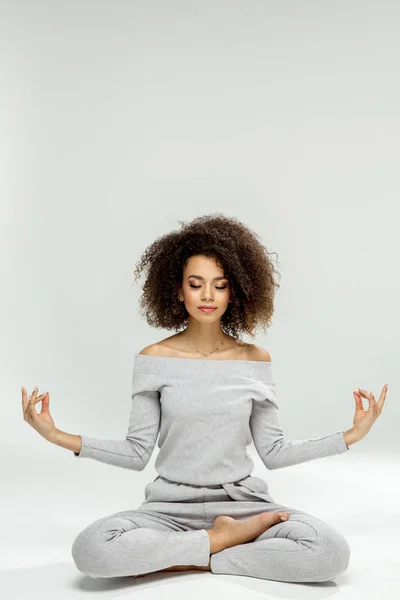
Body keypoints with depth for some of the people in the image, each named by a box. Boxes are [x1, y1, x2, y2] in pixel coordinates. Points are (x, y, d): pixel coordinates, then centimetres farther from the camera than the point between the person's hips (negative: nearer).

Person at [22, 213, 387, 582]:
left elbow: (273, 452, 4)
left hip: (240, 501, 1)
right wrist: (58, 436, -10)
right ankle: (223, 538, -11)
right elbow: (137, 453, -1)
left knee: (332, 552, -25)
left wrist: (351, 435, 0)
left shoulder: (255, 359, 2)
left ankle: (193, 560, -10)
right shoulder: (154, 358, -1)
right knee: (91, 550, -30)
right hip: (172, 506, -1)